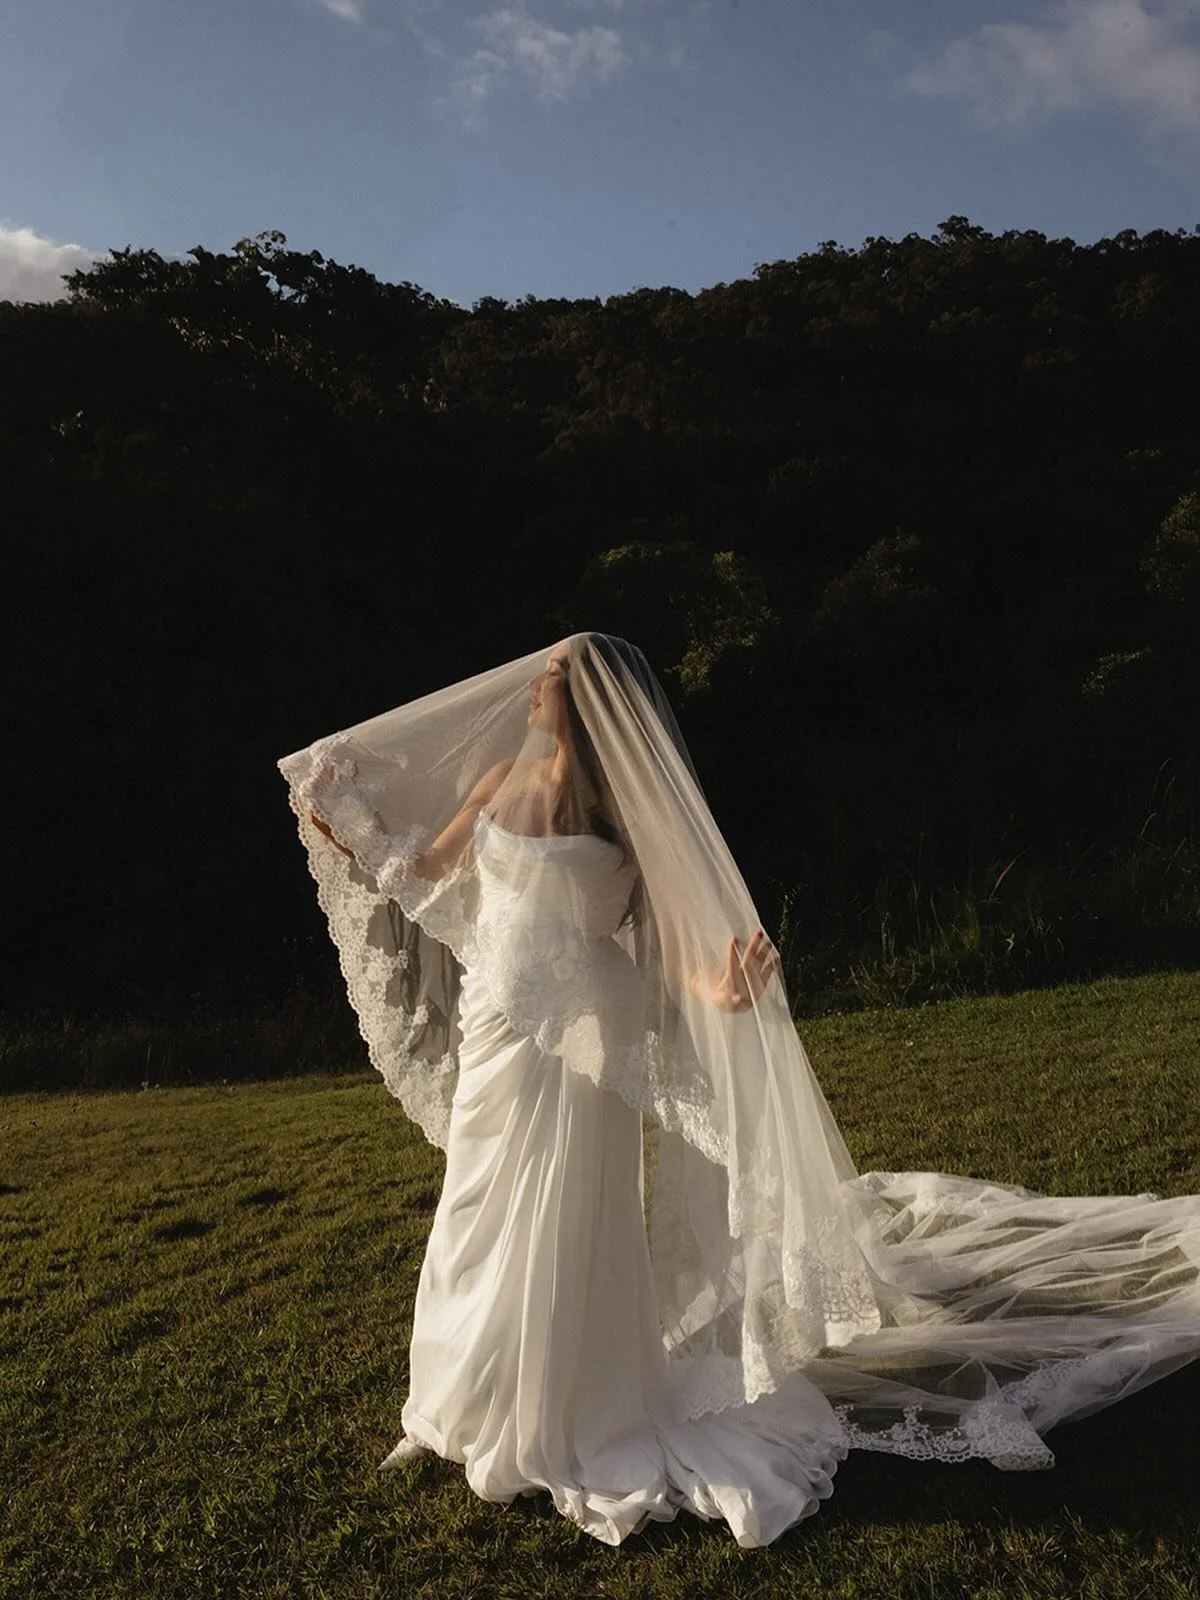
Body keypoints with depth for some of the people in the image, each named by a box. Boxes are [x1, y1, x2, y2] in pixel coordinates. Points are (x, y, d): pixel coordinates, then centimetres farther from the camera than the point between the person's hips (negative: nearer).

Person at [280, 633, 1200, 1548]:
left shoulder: (624, 809, -13)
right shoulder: (501, 778, 2)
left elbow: (673, 938, -18)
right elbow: (424, 869, 16)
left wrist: (714, 992, -37)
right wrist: (348, 828, 11)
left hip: (580, 1045, -6)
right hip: (493, 1036, 6)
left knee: (568, 1237, 3)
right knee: (483, 1228, 19)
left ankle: (583, 1432, 23)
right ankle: (496, 1408, 42)